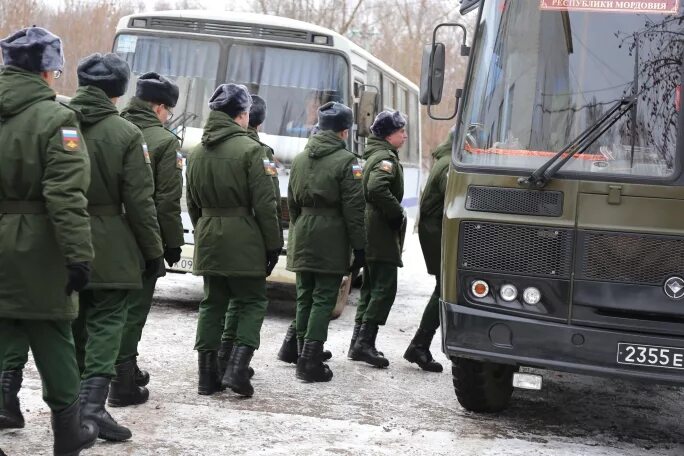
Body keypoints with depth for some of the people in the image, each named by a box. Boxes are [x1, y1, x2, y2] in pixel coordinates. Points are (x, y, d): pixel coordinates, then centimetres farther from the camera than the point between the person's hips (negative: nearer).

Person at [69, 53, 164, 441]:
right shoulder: (125, 133, -11)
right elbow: (139, 202, -10)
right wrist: (153, 250, -1)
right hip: (108, 247, -4)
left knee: (75, 320, 18)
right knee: (106, 321, 2)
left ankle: (73, 395, 29)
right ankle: (94, 400, -12)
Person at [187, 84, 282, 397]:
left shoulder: (197, 153, 10)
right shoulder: (250, 150, -11)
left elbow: (192, 204, 15)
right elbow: (264, 204, -12)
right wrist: (273, 245, -6)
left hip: (207, 239, 6)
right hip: (243, 241, -6)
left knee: (212, 303, 11)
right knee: (252, 302, 6)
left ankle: (207, 376, 11)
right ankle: (237, 369, -6)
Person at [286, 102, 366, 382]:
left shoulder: (300, 159, 12)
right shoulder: (345, 161, -9)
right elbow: (353, 208, -12)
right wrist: (359, 246, -8)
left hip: (302, 237, 6)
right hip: (331, 240, -6)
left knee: (304, 297, 13)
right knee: (323, 299, -3)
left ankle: (304, 355, 20)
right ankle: (311, 362, -7)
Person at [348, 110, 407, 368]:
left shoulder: (375, 155, 20)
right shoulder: (386, 157, -12)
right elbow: (377, 188, -29)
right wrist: (398, 214, -19)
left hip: (372, 234, 10)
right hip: (382, 234, -10)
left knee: (371, 288, 14)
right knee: (385, 288, -9)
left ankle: (359, 343, 17)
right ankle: (364, 342, -11)